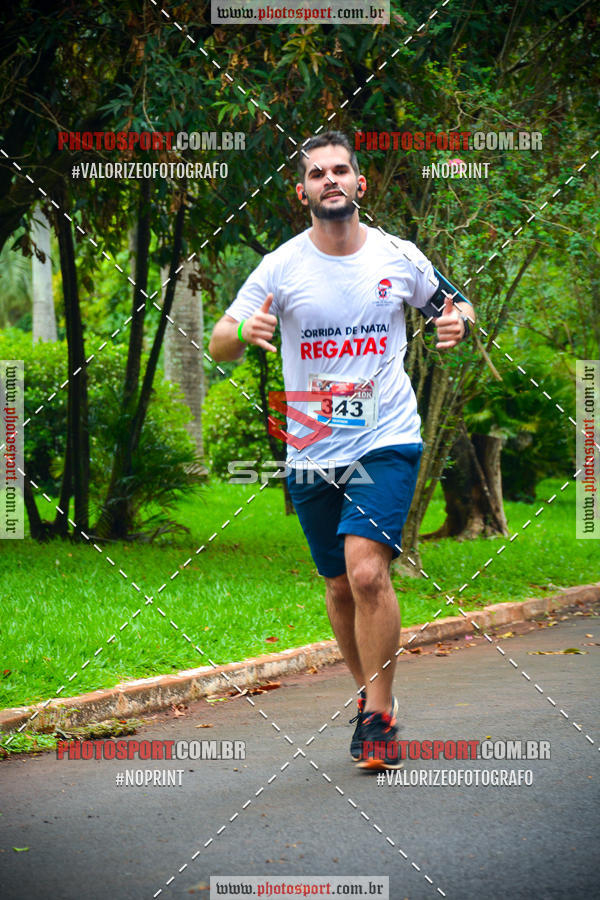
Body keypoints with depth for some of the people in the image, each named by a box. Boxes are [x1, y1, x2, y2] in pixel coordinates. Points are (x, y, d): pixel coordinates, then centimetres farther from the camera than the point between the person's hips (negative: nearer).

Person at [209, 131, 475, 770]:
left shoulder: (399, 257, 0)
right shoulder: (281, 267, -2)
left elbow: (452, 307, 17)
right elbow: (218, 346, 0)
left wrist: (457, 322, -8)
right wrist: (244, 332, -23)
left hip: (387, 441, -2)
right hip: (311, 450, 2)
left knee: (367, 571, -20)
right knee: (340, 587, 11)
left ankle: (378, 714, -9)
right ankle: (369, 693, 33)